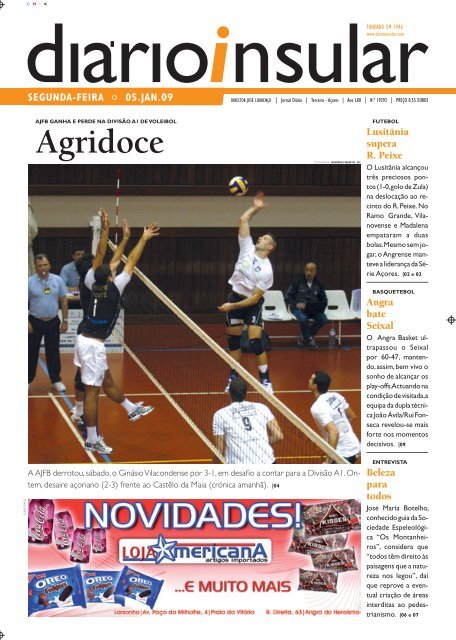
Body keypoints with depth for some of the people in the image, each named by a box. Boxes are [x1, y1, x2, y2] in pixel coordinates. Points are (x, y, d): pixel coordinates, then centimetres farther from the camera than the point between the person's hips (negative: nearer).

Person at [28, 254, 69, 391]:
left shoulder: (58, 280, -3)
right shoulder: (30, 282, -8)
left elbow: (63, 301, 3)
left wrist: (65, 321, 1)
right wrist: (27, 322, -10)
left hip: (53, 322, 1)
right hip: (35, 322, -1)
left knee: (53, 352, 9)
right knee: (32, 352, 7)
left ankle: (56, 380, 19)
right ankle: (28, 380, 17)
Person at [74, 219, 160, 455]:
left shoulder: (93, 284, 1)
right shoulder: (113, 288, -14)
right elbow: (131, 263, -10)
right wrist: (144, 238, -2)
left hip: (85, 339, 8)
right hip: (93, 344, -8)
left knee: (107, 379, 23)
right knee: (92, 390, -5)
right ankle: (92, 440, -1)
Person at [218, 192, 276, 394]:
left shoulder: (266, 270, -17)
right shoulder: (248, 248, -5)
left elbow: (255, 297, -18)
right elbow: (243, 220, -6)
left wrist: (233, 306, -18)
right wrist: (256, 208, -10)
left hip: (252, 305, -5)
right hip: (235, 298, 5)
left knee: (255, 342, -12)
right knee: (233, 341, 8)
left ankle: (265, 380, -1)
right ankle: (233, 378, 19)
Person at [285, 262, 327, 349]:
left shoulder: (318, 284, 7)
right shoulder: (298, 281, -5)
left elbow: (324, 300, 14)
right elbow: (287, 297, -5)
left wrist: (320, 306, -9)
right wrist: (296, 303, -23)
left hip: (312, 308, 4)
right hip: (298, 307, -4)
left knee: (323, 319, -24)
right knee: (303, 318, -37)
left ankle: (304, 337, -5)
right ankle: (309, 339, -9)